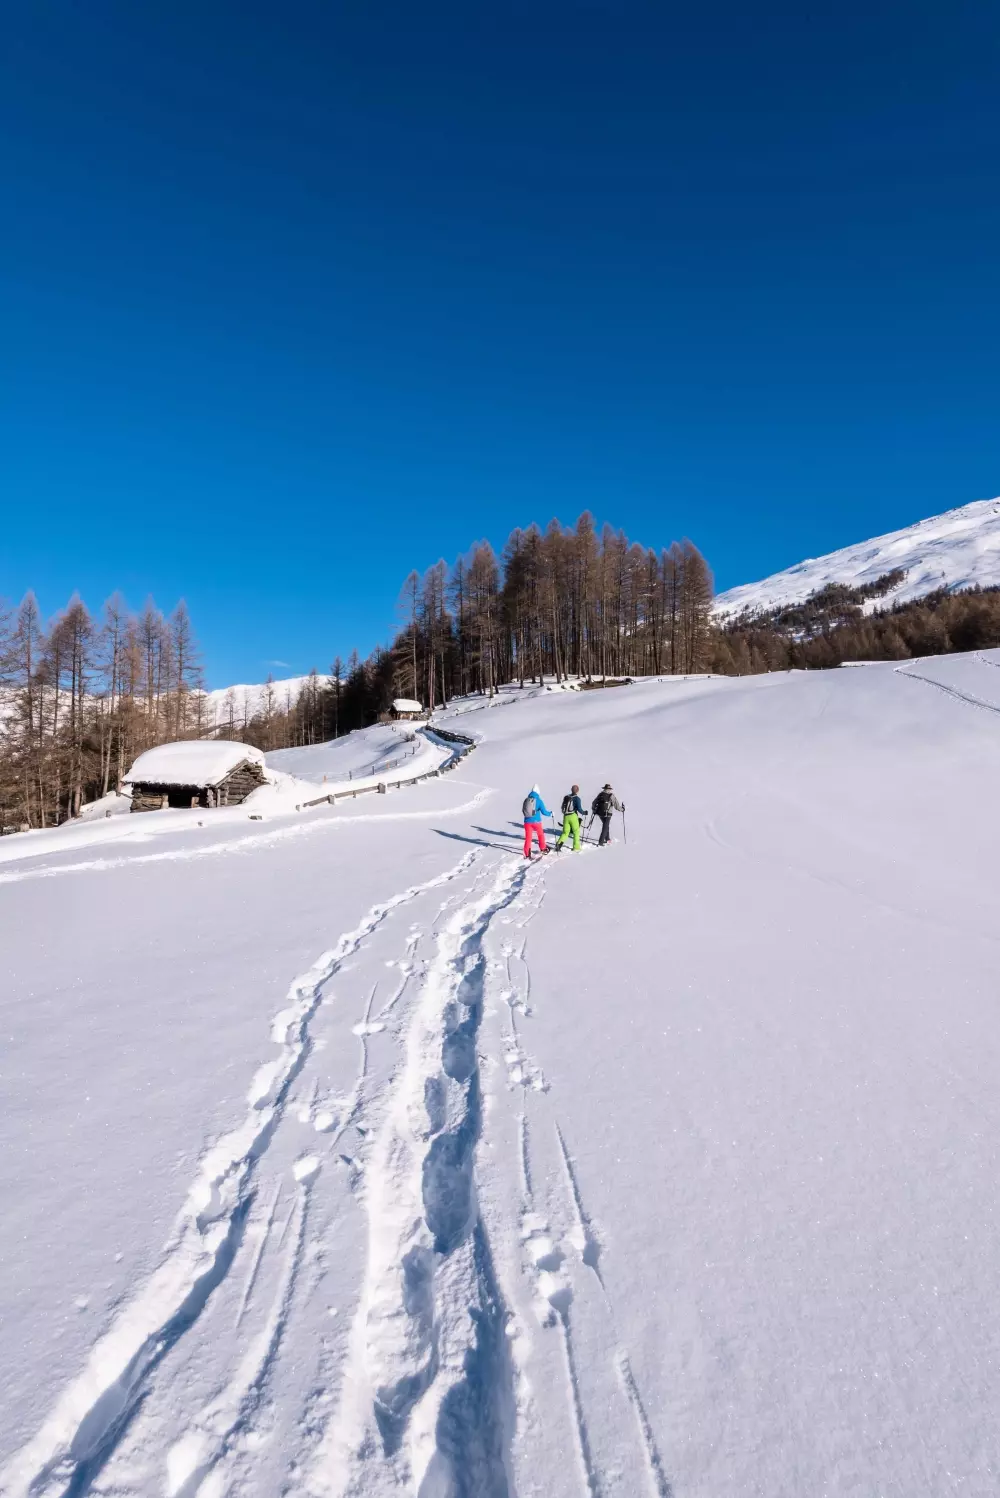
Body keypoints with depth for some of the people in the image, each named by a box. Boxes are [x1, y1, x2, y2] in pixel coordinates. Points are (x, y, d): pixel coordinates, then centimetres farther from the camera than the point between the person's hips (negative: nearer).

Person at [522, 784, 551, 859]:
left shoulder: (526, 800, 2)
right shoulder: (539, 800, -10)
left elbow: (523, 810, 14)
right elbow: (544, 812, -13)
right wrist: (550, 813, 6)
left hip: (527, 821, 2)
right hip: (536, 821, -2)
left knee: (528, 837, 5)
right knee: (541, 834, 21)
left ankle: (527, 854, 0)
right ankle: (543, 849, 34)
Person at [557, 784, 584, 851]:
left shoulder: (566, 797, 9)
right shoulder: (577, 798, -6)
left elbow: (562, 807, 15)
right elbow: (579, 808, -12)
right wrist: (583, 812, 7)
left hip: (566, 816, 4)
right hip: (573, 816, -4)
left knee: (565, 832, 9)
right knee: (576, 832, 11)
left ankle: (559, 844, -11)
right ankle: (576, 847, 11)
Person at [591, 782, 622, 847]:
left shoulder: (600, 794, 6)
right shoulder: (612, 795, -7)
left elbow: (594, 802, 12)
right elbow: (616, 805, -9)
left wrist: (594, 810, 27)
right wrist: (622, 809, 8)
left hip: (600, 813, 5)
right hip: (607, 814, -5)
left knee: (606, 825, 25)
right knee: (605, 827, 0)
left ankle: (607, 839, 32)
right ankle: (600, 843, -6)